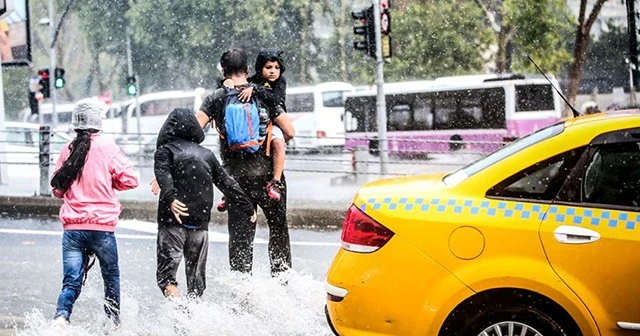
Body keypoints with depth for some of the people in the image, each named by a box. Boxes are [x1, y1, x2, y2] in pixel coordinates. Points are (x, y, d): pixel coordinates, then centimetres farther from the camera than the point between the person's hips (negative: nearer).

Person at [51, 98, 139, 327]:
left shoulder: (68, 150, 6)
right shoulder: (107, 147, -5)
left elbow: (57, 189, 13)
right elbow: (130, 180, -5)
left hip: (72, 227, 3)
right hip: (102, 226, -3)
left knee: (72, 281, 2)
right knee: (111, 278, 17)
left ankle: (61, 316, -23)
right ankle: (113, 324, 26)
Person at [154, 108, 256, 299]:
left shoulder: (165, 150, 6)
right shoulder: (207, 155, 18)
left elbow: (163, 174, -15)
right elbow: (228, 185, 21)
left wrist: (170, 198, -28)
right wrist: (248, 209, 29)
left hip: (173, 221, -4)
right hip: (200, 225, 4)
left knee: (166, 272, -7)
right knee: (196, 279, 12)